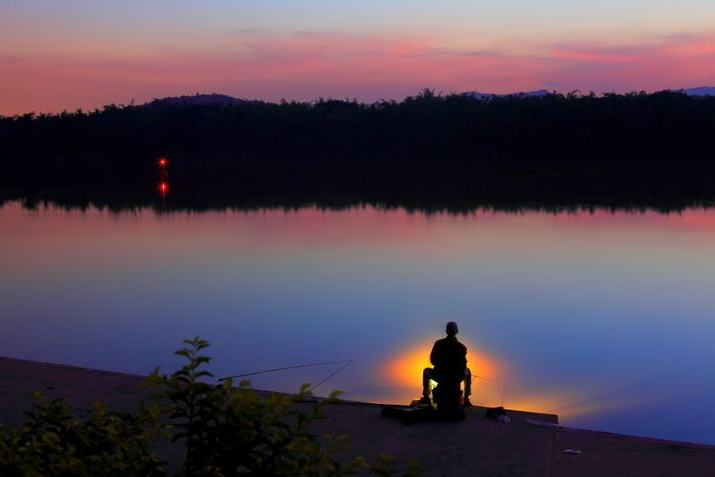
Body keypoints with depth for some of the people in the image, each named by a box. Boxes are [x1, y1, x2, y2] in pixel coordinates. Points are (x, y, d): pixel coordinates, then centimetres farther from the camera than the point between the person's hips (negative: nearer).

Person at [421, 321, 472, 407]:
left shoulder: (438, 343, -10)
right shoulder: (461, 347, -11)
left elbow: (432, 361, -1)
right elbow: (463, 365, -4)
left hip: (439, 377, 0)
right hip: (457, 378, 0)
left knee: (426, 371, 33)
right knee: (467, 371, 35)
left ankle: (426, 397, 35)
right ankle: (466, 399, 34)